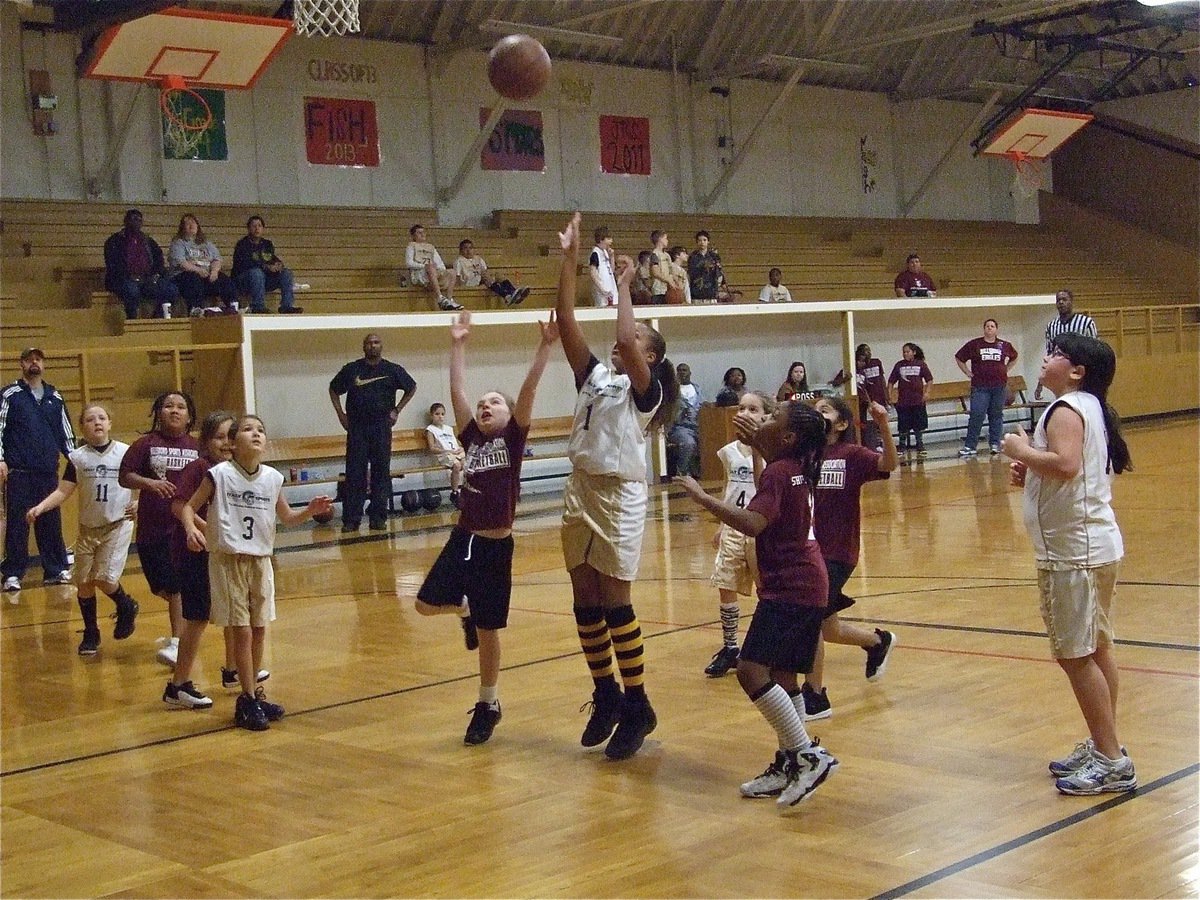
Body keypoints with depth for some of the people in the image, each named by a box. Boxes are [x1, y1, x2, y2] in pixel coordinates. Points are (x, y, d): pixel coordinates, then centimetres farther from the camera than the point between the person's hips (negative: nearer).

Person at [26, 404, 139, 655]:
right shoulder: (77, 458, 0)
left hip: (118, 525, -3)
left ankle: (126, 607, 16)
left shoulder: (126, 453, -4)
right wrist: (39, 508, -17)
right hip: (88, 528, 3)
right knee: (83, 582, 4)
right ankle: (90, 634, 21)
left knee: (105, 578, -15)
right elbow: (63, 491, -2)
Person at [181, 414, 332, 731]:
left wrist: (311, 511, -4)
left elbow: (286, 517, 14)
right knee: (242, 631, -4)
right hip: (228, 559, -5)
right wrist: (191, 528, -25)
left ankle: (252, 695, 24)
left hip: (260, 560, 5)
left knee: (259, 630, 10)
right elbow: (189, 507, -5)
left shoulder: (273, 478, 1)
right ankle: (249, 700, 4)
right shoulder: (220, 474, -11)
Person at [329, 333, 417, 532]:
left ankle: (378, 517, 10)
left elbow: (411, 388, 15)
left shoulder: (392, 370, 2)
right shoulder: (351, 369, 3)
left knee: (381, 472, 3)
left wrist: (396, 410, 8)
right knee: (354, 473, -1)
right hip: (356, 427, 0)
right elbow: (334, 389, 16)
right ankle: (351, 519, 2)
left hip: (382, 426, 0)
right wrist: (341, 414, 7)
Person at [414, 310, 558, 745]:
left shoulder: (513, 438, -2)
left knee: (488, 630, 5)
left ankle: (488, 705, 21)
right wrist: (457, 345, 9)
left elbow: (528, 390, -11)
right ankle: (466, 611, 35)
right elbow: (457, 391, 9)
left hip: (495, 546, -4)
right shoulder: (472, 438, 8)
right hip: (462, 539, 4)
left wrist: (546, 346, -19)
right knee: (427, 604, 3)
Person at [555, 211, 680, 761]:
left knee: (615, 603, -5)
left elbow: (624, 336, -23)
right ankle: (606, 695, 22)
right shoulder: (594, 376, 12)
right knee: (585, 601, 9)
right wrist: (569, 259, -1)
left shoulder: (645, 388, -5)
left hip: (620, 496, -6)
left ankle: (638, 708, 5)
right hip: (579, 491, 7)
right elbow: (566, 322, 3)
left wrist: (624, 287, -10)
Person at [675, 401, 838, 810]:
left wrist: (702, 497, -29)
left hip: (788, 590, -11)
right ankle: (790, 763, 23)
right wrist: (756, 443, 29)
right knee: (781, 675, 16)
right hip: (804, 586, 11)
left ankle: (809, 755, -14)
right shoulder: (797, 467, 10)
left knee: (752, 670, -16)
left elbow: (752, 522, -33)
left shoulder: (777, 474, -17)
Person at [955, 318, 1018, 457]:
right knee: (976, 416, -7)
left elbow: (1014, 357, 27)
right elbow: (959, 358, 9)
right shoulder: (974, 344, 0)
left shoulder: (1004, 345, 8)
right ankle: (969, 446, -4)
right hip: (980, 387, -2)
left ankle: (995, 444, 16)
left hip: (999, 386, 2)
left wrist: (1006, 370, 15)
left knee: (996, 416, 8)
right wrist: (968, 373, 4)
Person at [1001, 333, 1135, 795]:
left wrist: (1023, 452, -16)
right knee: (1096, 649, 16)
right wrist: (1032, 473, 8)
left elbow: (1066, 464, -32)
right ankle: (1102, 748, 26)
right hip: (1095, 544, 11)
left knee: (1075, 655, -5)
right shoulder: (1089, 406, 15)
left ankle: (1112, 761, 0)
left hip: (1073, 550, -11)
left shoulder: (1066, 409, -16)